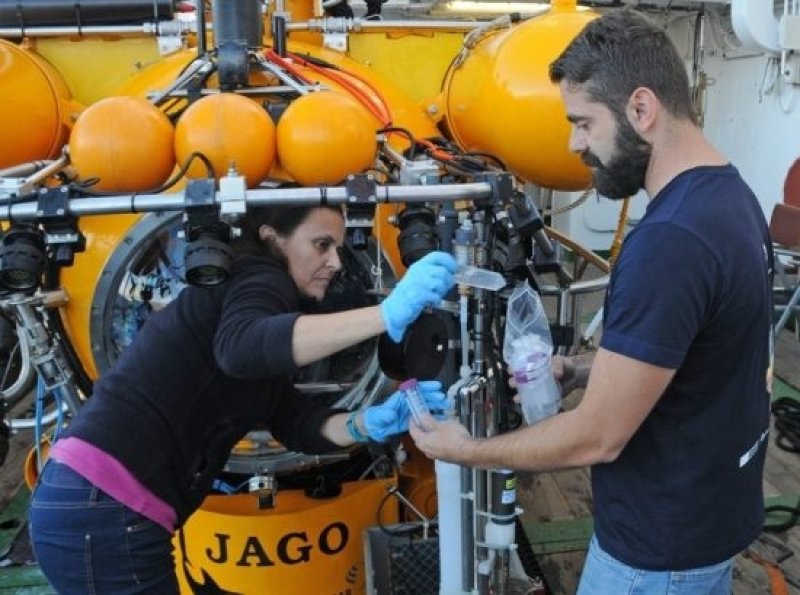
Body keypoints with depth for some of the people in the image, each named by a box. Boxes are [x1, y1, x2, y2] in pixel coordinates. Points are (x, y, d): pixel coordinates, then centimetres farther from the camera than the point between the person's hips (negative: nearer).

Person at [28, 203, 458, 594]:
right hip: (101, 509, -10)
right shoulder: (258, 279, -8)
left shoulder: (241, 291, 19)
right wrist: (388, 315, -39)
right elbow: (242, 347, -34)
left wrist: (370, 423, -8)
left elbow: (295, 423, 11)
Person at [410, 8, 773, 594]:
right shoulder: (730, 194, 1)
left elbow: (597, 438, -26)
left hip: (661, 544, -9)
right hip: (714, 507, 9)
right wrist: (586, 371, 2)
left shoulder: (669, 242, -31)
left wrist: (467, 451, -13)